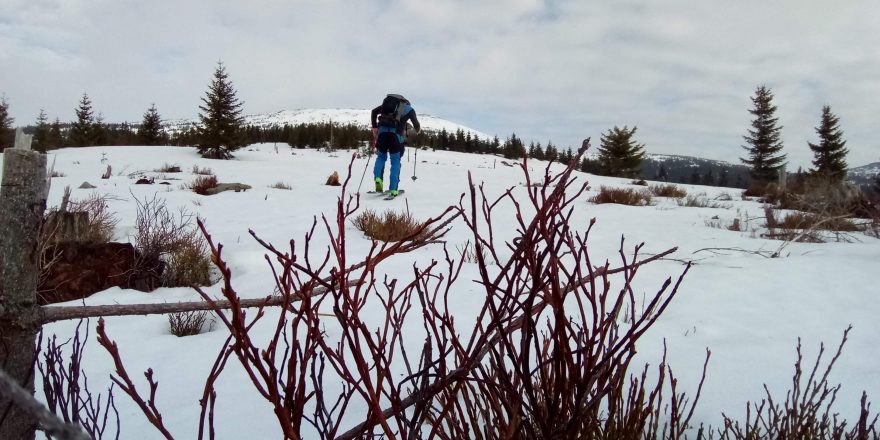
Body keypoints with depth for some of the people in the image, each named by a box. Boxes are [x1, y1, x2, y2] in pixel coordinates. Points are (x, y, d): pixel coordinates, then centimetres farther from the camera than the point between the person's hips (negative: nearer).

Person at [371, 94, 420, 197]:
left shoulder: (388, 102, 27)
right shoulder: (409, 109, 22)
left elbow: (374, 112, 16)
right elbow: (417, 126, 21)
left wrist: (374, 127, 19)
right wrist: (418, 129, 43)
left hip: (382, 129, 2)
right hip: (396, 132, -2)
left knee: (381, 156, 18)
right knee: (395, 161, 6)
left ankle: (377, 177, -8)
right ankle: (393, 189, -2)